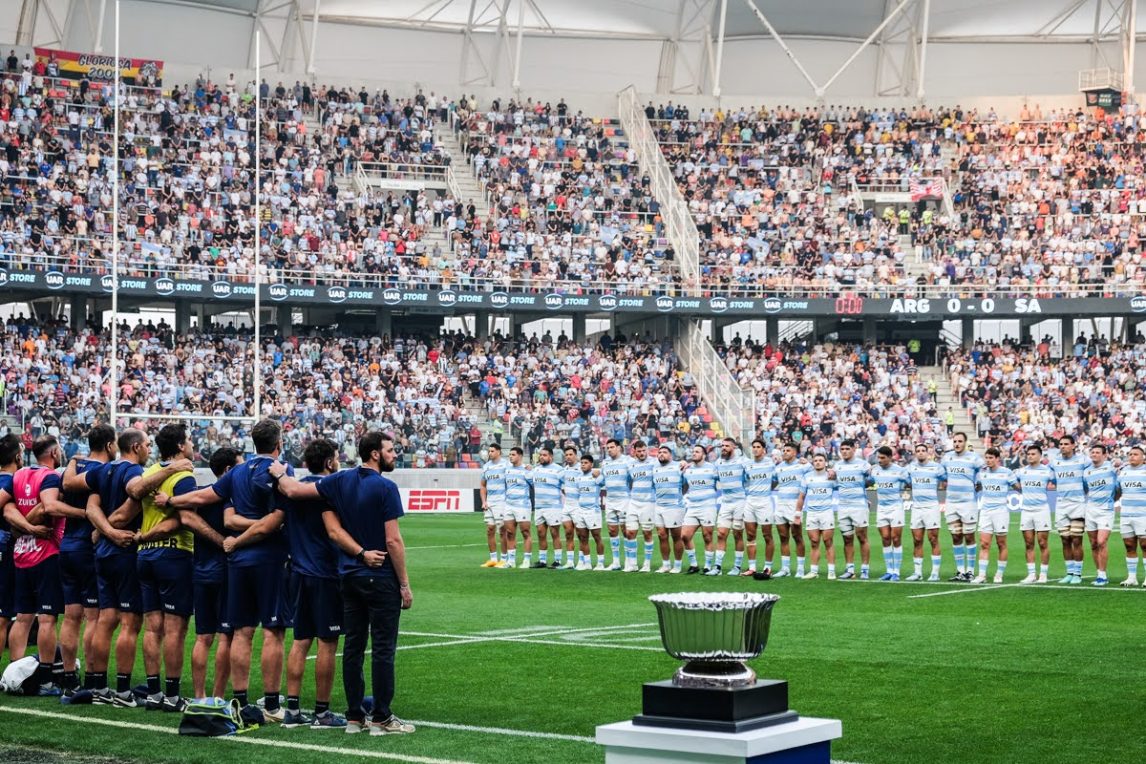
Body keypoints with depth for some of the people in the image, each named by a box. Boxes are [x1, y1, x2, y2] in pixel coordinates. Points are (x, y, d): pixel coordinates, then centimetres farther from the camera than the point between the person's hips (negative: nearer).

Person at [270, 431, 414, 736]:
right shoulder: (385, 488, -13)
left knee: (353, 647, 9)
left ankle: (354, 716, 13)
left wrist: (280, 474, 30)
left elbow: (293, 490, 7)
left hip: (349, 576, 6)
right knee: (383, 650, -1)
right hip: (381, 579, -6)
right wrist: (405, 585, -9)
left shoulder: (339, 481, 4)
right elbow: (393, 541, -15)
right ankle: (381, 719, 1)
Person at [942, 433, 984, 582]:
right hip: (951, 503, 4)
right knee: (956, 538, 6)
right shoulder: (947, 457, 9)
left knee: (969, 537, -1)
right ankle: (960, 571, 12)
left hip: (968, 503, -4)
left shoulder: (974, 458, -6)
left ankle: (970, 571, 5)